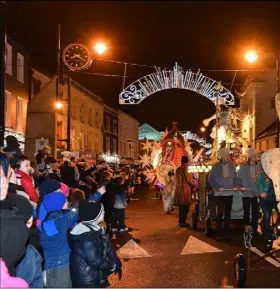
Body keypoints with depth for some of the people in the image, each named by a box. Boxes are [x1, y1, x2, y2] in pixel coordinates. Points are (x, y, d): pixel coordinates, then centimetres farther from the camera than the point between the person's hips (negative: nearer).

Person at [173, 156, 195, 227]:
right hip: (186, 189, -7)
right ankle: (182, 221, -3)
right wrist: (193, 185, 6)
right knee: (185, 206, -2)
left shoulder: (178, 169, 9)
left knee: (181, 206, 13)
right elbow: (189, 179, -10)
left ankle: (181, 221, 17)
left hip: (178, 190, 7)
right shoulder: (186, 168, -11)